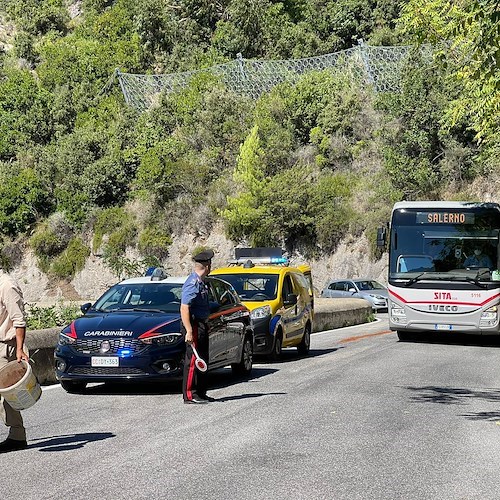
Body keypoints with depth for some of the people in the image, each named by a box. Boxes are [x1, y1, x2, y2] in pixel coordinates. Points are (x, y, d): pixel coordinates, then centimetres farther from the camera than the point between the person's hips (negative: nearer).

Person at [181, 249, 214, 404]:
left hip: (201, 324, 11)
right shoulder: (193, 284, -18)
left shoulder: (200, 282, 14)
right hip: (193, 324, -11)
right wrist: (189, 331, -29)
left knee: (203, 360, 14)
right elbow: (184, 308, -24)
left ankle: (200, 393, 21)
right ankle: (189, 395, -6)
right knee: (193, 360, -8)